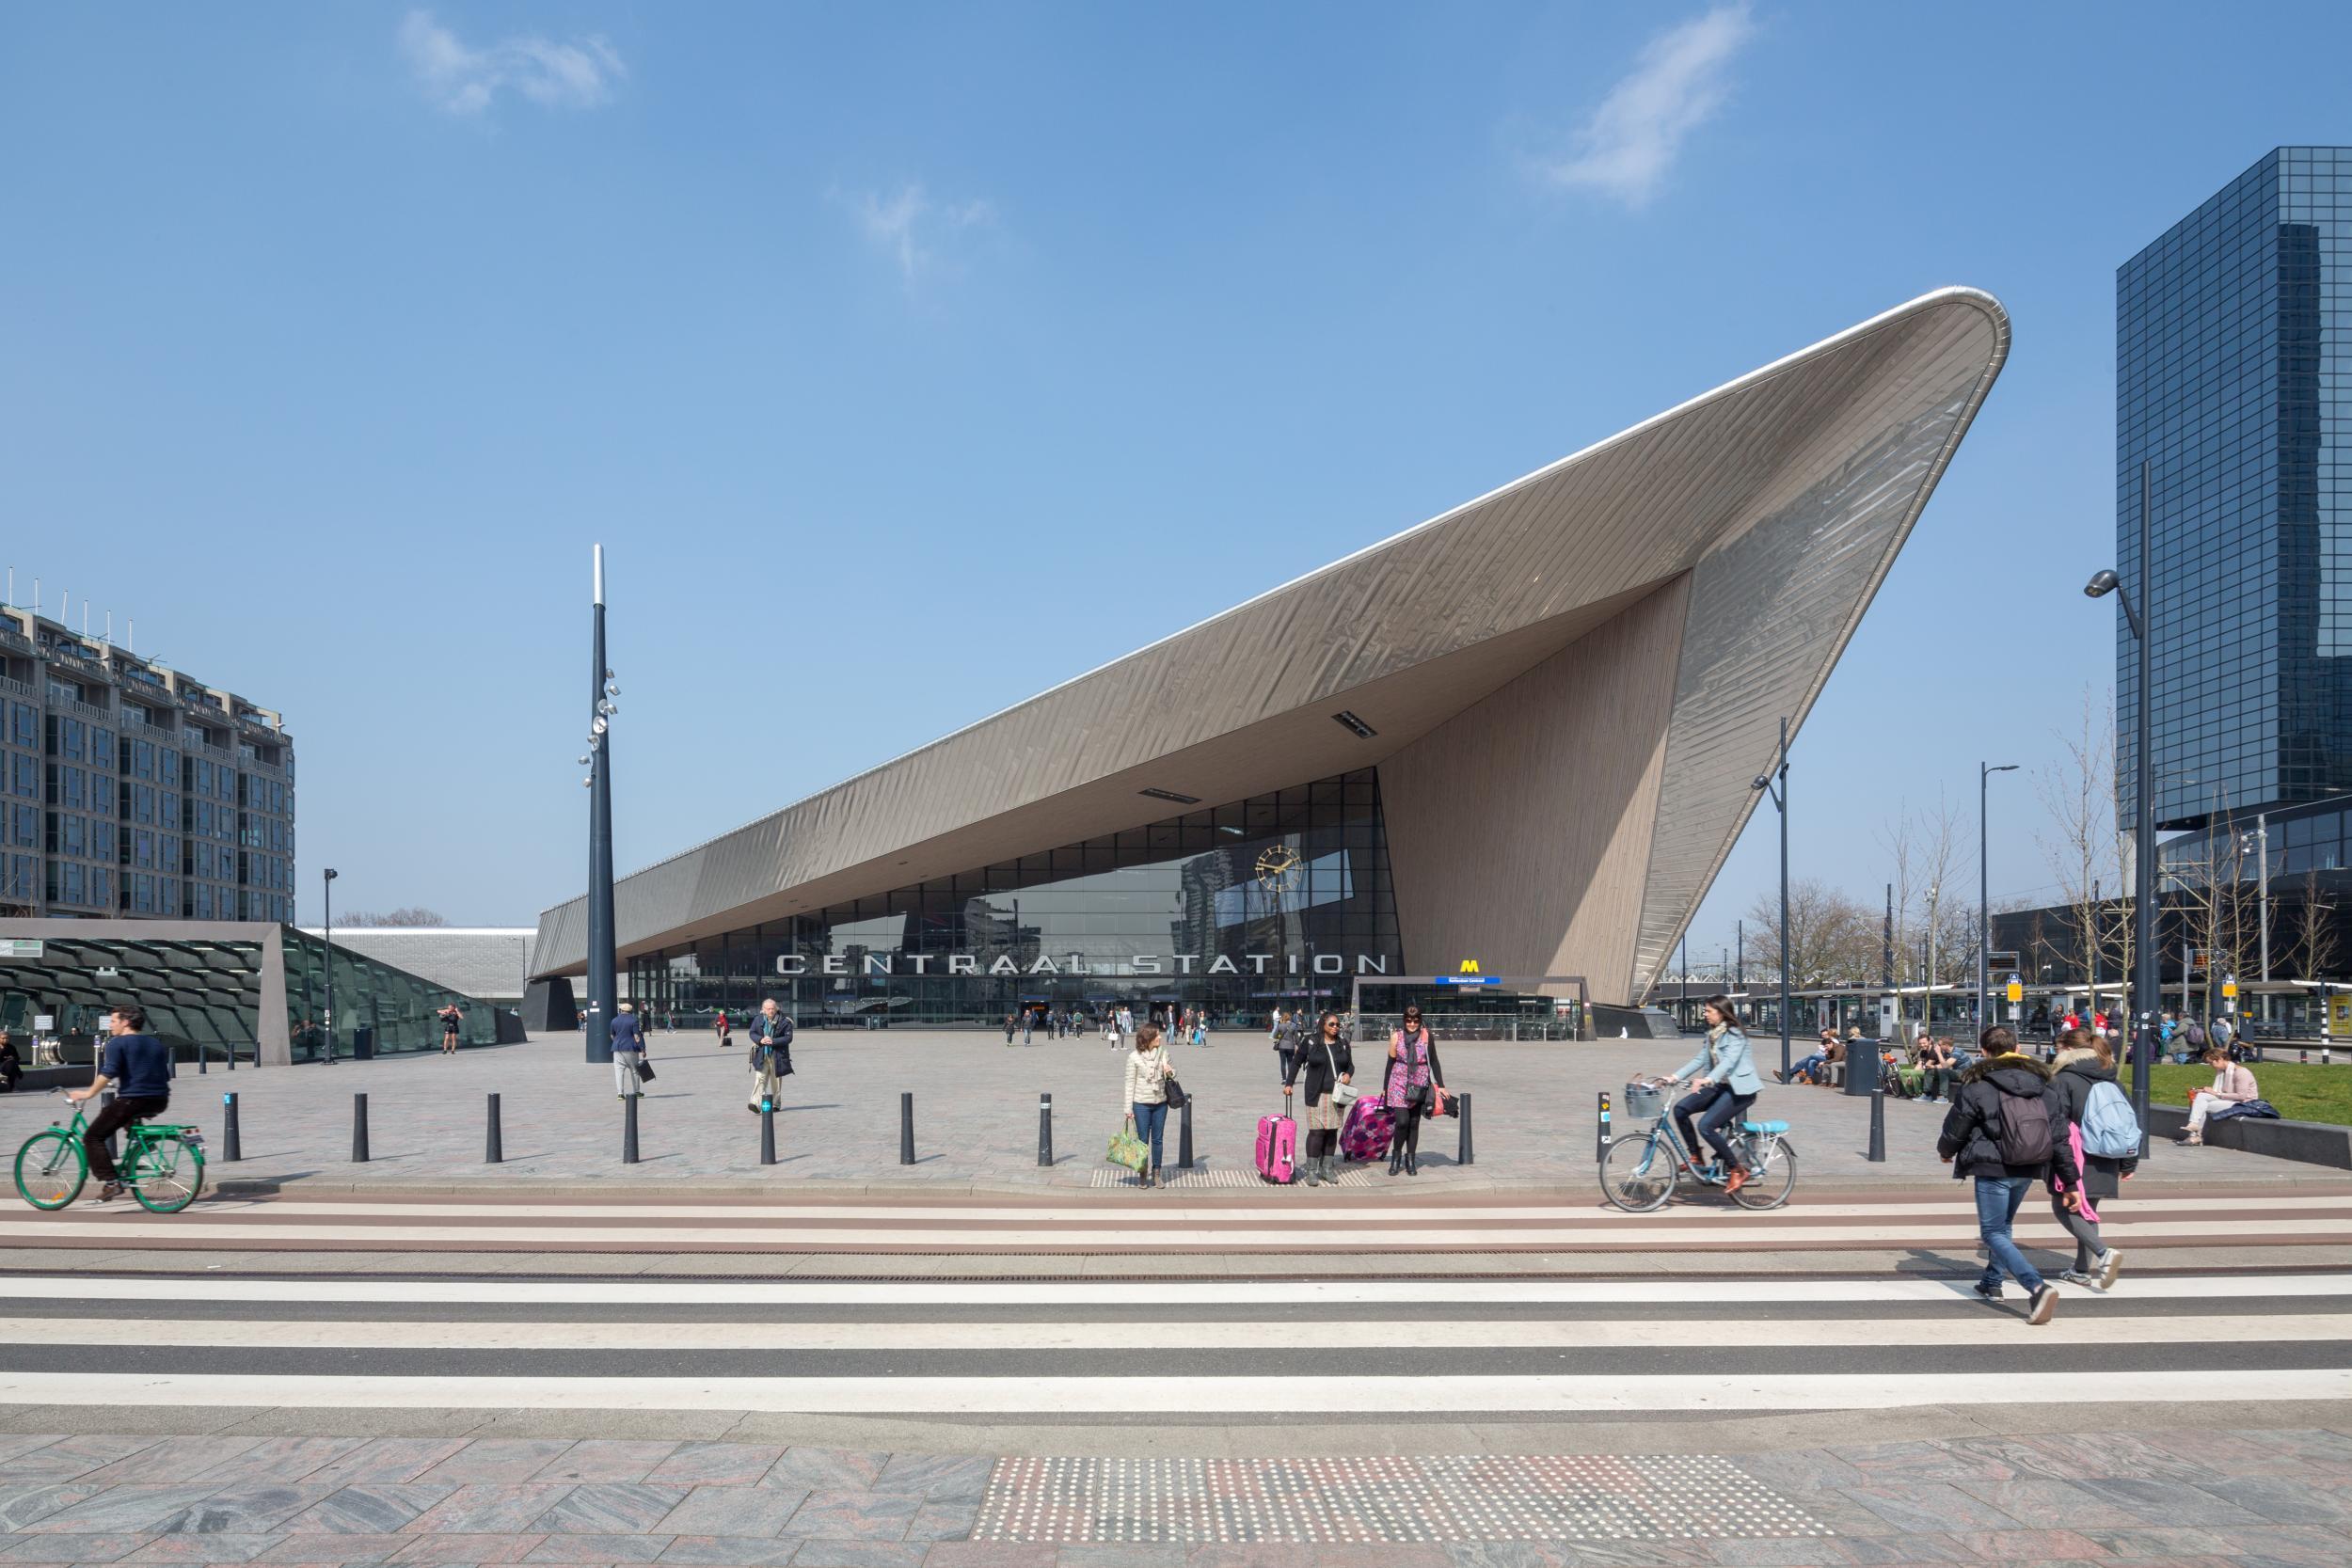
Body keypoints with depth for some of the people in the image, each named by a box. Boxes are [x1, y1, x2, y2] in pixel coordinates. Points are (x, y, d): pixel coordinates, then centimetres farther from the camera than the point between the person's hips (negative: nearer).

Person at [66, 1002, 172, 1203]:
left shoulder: (117, 1043, -2)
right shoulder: (157, 1044, 20)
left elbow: (108, 1073, -16)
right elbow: (165, 1076, 23)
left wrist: (88, 1094, -8)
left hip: (133, 1100, -7)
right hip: (160, 1102, 7)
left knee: (93, 1137, 4)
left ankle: (111, 1182, -8)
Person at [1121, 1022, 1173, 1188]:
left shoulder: (1163, 1053, 2)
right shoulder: (1134, 1057, -9)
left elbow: (1169, 1077, 14)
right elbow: (1130, 1082, -5)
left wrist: (1169, 1073, -11)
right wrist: (1128, 1108, -6)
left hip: (1160, 1103, 3)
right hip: (1141, 1104, -3)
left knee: (1157, 1139, 10)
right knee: (1143, 1140, 4)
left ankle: (1156, 1173, 21)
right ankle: (1143, 1174, 18)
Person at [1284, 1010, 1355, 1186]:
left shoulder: (1343, 1044, 8)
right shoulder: (1311, 1043, -3)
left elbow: (1350, 1064, 19)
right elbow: (1296, 1062, 5)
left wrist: (1348, 1074, -3)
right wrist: (1289, 1084, 1)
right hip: (1316, 1094, -4)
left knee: (1332, 1131, 7)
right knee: (1316, 1131, -8)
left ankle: (1327, 1168, 17)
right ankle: (1312, 1170, -1)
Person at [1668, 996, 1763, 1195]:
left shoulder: (1735, 1035, -13)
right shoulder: (1711, 1034, 13)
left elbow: (1729, 1061, -28)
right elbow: (1699, 1060, 10)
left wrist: (1708, 1079, -44)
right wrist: (1675, 1077, -1)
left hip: (1739, 1089, -8)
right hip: (1718, 1086, 8)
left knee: (1705, 1126, -22)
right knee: (1680, 1109, -7)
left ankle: (1737, 1170, -8)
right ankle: (1695, 1157, 6)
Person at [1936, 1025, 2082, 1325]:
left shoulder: (1977, 1086, -9)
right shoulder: (2044, 1085, 7)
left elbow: (1954, 1130, -2)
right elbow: (2060, 1137, 6)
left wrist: (1945, 1151, 21)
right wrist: (2070, 1182, 10)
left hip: (1993, 1168, -6)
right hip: (2030, 1169, 6)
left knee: (1993, 1232, -1)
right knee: (2003, 1225, 25)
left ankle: (2037, 1286, -19)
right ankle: (1992, 1283, 34)